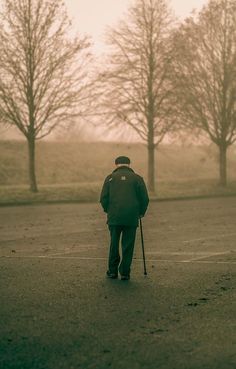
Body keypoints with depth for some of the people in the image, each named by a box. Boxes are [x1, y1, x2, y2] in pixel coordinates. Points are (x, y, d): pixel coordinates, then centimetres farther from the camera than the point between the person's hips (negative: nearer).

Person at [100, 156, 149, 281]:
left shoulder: (110, 178, 8)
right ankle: (125, 273, 5)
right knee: (128, 246, 5)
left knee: (114, 244, 13)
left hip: (114, 218, 1)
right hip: (131, 218, 0)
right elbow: (145, 199, 5)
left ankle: (112, 271, 16)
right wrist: (141, 213, 19)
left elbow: (103, 198, 3)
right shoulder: (137, 178, 7)